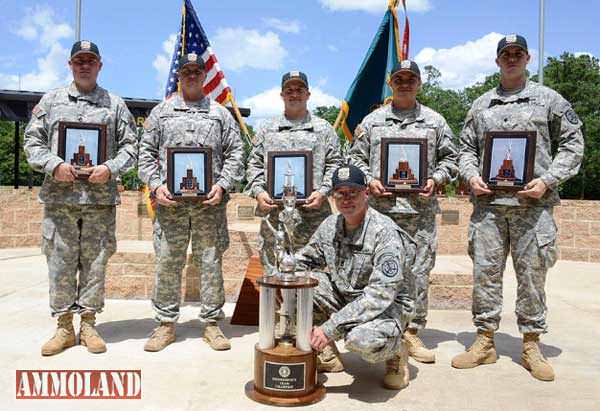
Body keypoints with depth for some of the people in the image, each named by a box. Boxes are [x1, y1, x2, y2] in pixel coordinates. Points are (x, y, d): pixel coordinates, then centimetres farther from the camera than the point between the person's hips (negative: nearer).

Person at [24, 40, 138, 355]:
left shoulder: (115, 104, 11)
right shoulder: (51, 100, 13)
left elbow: (130, 146, 7)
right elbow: (32, 141, 9)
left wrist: (110, 168, -10)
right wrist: (53, 164, -9)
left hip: (101, 198, 0)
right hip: (59, 196, 1)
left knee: (95, 263, 4)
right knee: (60, 263, 4)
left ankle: (88, 324, 16)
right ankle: (64, 327, 16)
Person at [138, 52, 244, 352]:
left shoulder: (221, 114, 13)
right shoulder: (161, 112, 15)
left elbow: (235, 154, 8)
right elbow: (146, 152, 11)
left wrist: (222, 185, -7)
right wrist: (156, 185, -4)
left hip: (210, 201, 0)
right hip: (170, 200, 1)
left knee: (211, 262, 3)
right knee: (167, 262, 3)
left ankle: (211, 323, 14)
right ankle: (166, 323, 16)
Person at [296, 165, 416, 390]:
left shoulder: (385, 232, -22)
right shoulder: (330, 225, -1)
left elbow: (381, 293, -30)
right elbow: (303, 262, 11)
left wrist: (331, 327, -33)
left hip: (386, 306, -6)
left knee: (363, 339, -38)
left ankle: (395, 353, 1)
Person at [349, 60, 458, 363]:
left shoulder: (434, 121, 13)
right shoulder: (372, 120, 13)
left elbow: (449, 157, 14)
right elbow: (356, 157, 13)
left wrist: (436, 179, -3)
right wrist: (368, 180, -4)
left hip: (421, 209, 1)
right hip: (381, 207, 0)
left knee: (418, 272, 2)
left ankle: (412, 333, 15)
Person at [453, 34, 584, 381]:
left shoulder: (549, 99, 8)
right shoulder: (481, 105, 15)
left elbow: (573, 143, 5)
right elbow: (467, 148, 17)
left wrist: (548, 180, -8)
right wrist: (471, 175, -2)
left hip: (533, 203, -2)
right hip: (488, 202, 2)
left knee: (532, 274, 4)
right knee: (485, 271, 4)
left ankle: (532, 346, 18)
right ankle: (485, 342, 15)